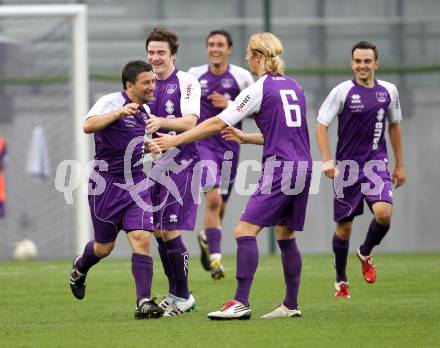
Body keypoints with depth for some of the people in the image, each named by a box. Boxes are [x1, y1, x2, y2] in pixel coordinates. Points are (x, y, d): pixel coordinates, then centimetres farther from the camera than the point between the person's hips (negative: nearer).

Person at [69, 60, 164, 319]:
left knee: (142, 238, -14)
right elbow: (88, 125, -33)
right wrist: (119, 113, -41)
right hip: (106, 183, -5)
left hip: (136, 183, 5)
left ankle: (144, 302, -14)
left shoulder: (145, 110, 10)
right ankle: (80, 269, 45)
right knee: (104, 247, 9)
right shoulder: (111, 102, -14)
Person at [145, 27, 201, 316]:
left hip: (181, 164, -7)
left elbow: (190, 122, -19)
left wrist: (161, 122, -34)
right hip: (157, 165, 7)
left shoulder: (187, 82, -8)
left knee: (170, 231, -11)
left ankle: (183, 297, -1)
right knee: (159, 232, 7)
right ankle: (174, 294, 17)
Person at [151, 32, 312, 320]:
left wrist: (175, 140, 0)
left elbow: (216, 124, -6)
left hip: (279, 168, -8)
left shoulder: (259, 89, -6)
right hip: (303, 167, 8)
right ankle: (291, 305, 17)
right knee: (286, 236, 15)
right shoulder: (294, 87, 15)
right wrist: (245, 137, 28)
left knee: (245, 231, -10)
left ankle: (241, 303, -18)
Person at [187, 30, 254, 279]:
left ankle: (206, 238, 46)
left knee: (220, 206, 14)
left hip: (229, 147, 2)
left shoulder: (242, 77, -2)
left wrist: (230, 105, -15)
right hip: (203, 145, -2)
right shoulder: (194, 76, 1)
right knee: (213, 198, -20)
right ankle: (215, 258, -19)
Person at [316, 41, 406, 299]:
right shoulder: (342, 91, -6)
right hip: (346, 167, -2)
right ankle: (341, 281, 24)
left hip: (376, 164, 2)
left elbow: (395, 125, 17)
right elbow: (322, 124, -4)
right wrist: (327, 160, -15)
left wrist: (399, 164, 17)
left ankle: (366, 254, 9)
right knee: (344, 227, 3)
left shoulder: (388, 91, 5)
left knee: (384, 213, -21)